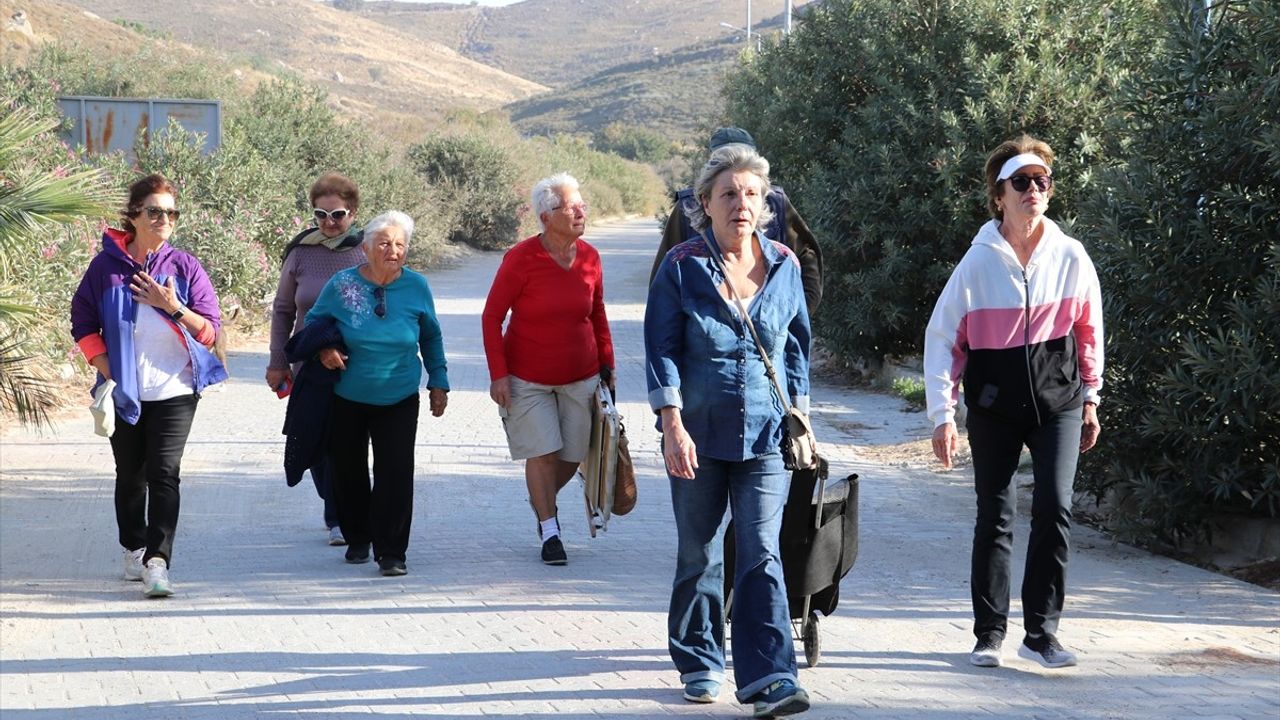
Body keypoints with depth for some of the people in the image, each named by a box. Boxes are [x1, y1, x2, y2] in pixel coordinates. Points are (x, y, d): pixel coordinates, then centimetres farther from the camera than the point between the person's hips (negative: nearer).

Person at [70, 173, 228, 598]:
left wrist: (173, 308, -17)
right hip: (123, 393, 2)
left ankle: (157, 562, -18)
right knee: (130, 475, 13)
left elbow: (210, 331, -2)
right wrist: (106, 370, -6)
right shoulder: (106, 266, 0)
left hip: (175, 391, -2)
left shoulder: (185, 267, -1)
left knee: (164, 474, -12)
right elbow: (83, 324, 4)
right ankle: (134, 549, 31)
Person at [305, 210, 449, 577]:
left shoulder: (416, 287, -4)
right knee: (348, 470, 11)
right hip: (347, 399, 0)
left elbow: (431, 337, 11)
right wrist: (324, 350, -12)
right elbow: (314, 322, 8)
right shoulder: (341, 284, -9)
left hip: (399, 399, 0)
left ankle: (391, 552, -5)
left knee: (396, 472, -11)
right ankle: (357, 539, 31)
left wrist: (438, 382, 11)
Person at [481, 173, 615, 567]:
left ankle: (542, 501, 38)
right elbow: (491, 317, -10)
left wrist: (607, 364, 10)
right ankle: (549, 531, 7)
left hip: (580, 377, 4)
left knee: (572, 456, 8)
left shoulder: (589, 257, -3)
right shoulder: (521, 258, -16)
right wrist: (498, 374, -14)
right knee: (543, 452, -8)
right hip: (528, 378, -4)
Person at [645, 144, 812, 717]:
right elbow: (662, 349, -5)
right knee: (698, 556, 11)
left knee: (762, 556, -7)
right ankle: (700, 664, 26)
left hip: (765, 434, 1)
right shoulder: (682, 266, -3)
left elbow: (797, 346, 14)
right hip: (698, 435, -1)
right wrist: (673, 425, -13)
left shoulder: (784, 265, 5)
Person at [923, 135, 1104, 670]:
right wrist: (942, 415, -7)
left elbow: (1088, 330, 10)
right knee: (994, 517, 4)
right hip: (994, 405, -1)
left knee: (1054, 508, -10)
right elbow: (941, 338, -3)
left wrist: (1090, 399, 13)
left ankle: (1041, 632, -1)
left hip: (1058, 400, 1)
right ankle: (989, 634, 15)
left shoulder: (1070, 256, -3)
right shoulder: (979, 261, -8)